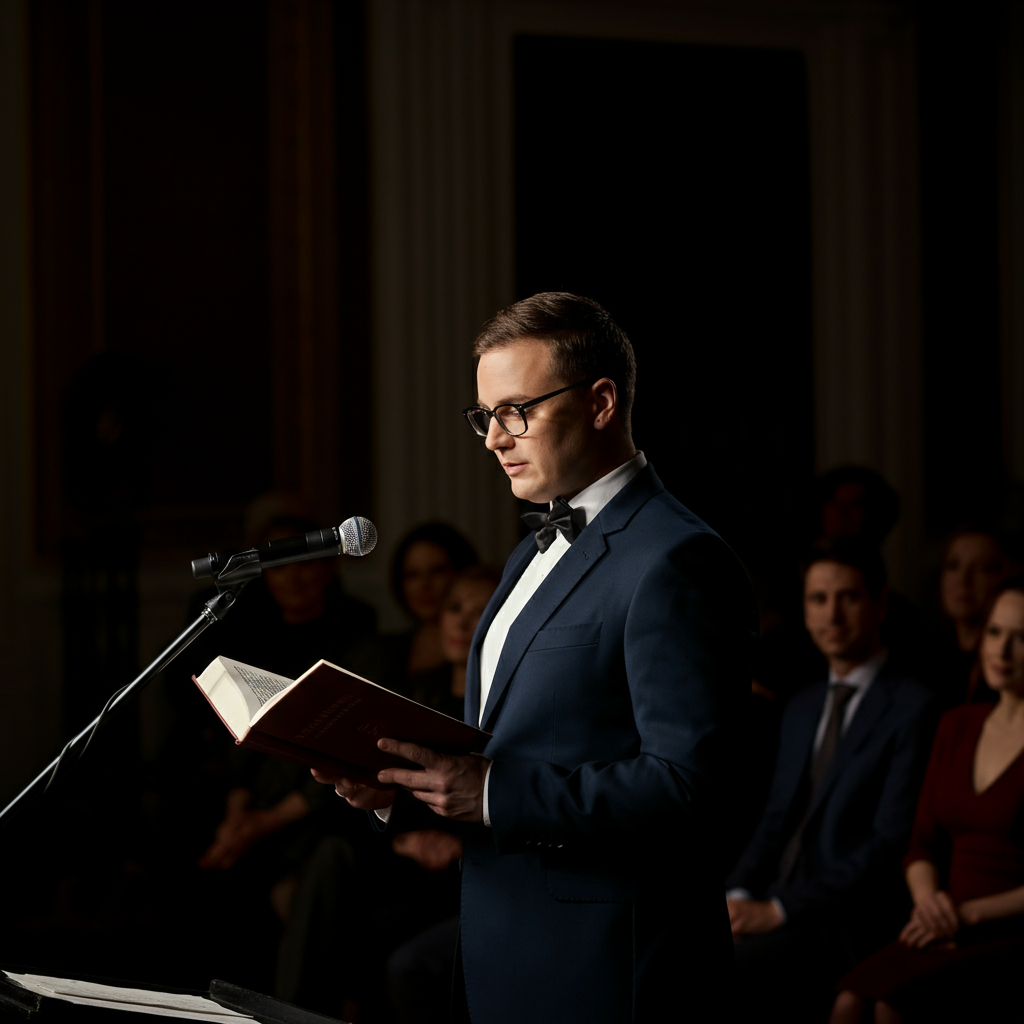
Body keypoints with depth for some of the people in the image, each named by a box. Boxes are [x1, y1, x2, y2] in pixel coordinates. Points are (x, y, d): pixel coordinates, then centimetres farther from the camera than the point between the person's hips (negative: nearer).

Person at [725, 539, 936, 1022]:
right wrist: (739, 895, -2)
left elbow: (891, 841, -12)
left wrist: (780, 909, -15)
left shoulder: (912, 707, -4)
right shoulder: (802, 709, 23)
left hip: (847, 926, -7)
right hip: (771, 908, 7)